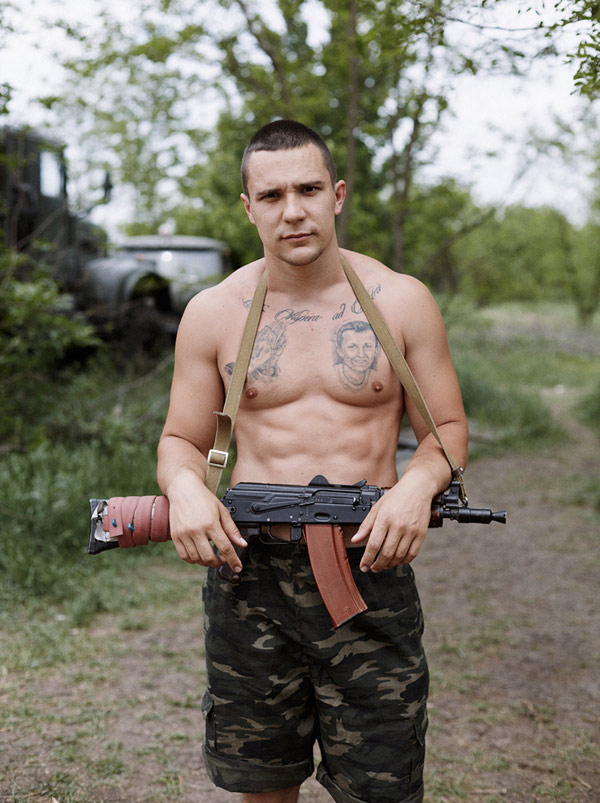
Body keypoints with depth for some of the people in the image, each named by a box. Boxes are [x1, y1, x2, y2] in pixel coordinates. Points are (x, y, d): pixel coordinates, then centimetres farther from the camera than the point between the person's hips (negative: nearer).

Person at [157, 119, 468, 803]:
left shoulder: (401, 301, 2)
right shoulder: (212, 313, 4)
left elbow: (447, 428, 7)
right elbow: (182, 440, 10)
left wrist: (418, 485, -15)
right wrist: (185, 489, -13)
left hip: (371, 569, -1)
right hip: (249, 574, 1)